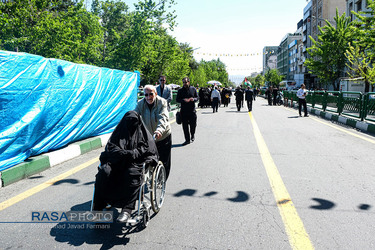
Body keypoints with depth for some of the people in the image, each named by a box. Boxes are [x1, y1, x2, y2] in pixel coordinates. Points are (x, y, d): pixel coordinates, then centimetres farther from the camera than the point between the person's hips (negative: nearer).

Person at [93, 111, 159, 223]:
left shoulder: (143, 133, 13)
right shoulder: (120, 131, 18)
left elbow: (145, 148, -2)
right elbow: (110, 147, 6)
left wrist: (130, 154, -18)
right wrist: (123, 153, -15)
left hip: (136, 161, -2)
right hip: (118, 161, 3)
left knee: (132, 174, -37)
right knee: (104, 172, -27)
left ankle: (127, 210, -40)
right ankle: (98, 207, -22)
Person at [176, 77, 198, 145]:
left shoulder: (193, 89, 5)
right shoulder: (180, 90, 2)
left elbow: (197, 98, 10)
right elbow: (177, 99, 1)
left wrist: (193, 99, -13)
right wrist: (183, 100, -17)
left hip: (192, 110, 0)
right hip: (184, 111, 0)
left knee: (193, 124, 4)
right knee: (185, 126, 1)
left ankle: (192, 135, 34)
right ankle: (187, 140, 12)